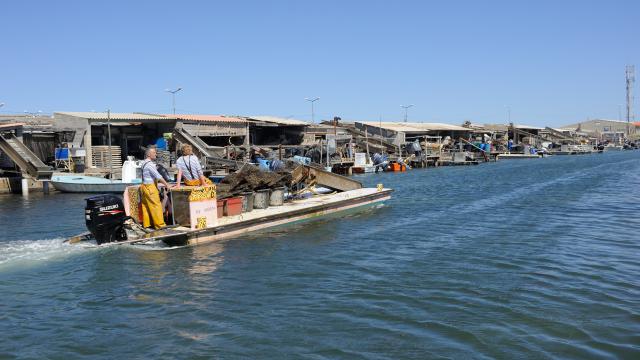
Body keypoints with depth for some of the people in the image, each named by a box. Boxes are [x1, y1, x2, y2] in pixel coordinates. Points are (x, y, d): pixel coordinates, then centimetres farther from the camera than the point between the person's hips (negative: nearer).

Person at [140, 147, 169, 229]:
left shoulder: (145, 163, 15)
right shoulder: (149, 164, -16)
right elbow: (158, 176, -19)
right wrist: (167, 185, -17)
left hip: (144, 186, 10)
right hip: (150, 187, -10)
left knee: (146, 206, 11)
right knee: (156, 205, -7)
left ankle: (146, 224, 15)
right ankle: (160, 224, -7)